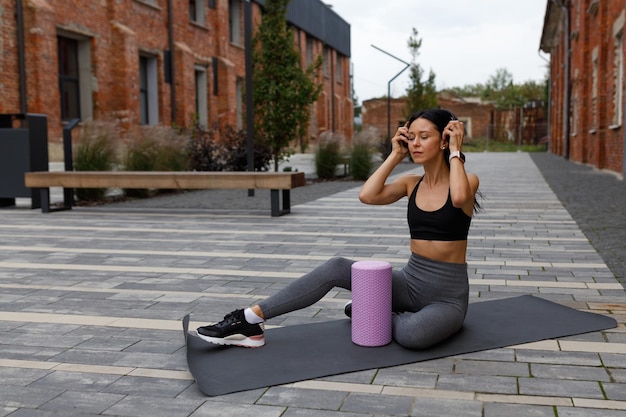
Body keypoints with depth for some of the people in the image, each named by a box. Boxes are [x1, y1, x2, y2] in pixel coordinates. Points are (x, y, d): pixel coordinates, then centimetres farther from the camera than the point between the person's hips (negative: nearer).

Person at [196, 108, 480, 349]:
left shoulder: (467, 180, -8)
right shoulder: (412, 183, 5)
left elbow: (459, 197, -35)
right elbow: (367, 195, -14)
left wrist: (455, 152, -21)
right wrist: (396, 155, -6)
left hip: (447, 294, -4)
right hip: (410, 281, 4)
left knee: (413, 335, -39)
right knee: (337, 268, -19)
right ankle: (248, 321, -18)